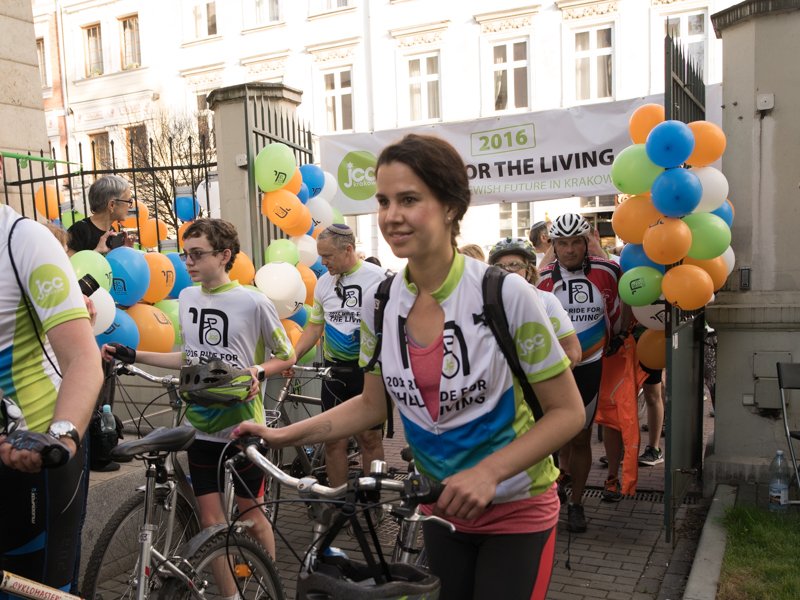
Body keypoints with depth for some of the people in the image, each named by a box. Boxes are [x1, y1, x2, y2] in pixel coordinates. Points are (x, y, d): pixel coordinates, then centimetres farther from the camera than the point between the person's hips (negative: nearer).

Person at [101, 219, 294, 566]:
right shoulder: (187, 297, 4)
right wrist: (134, 356, 8)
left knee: (251, 515, 10)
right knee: (211, 522, 8)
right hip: (201, 427, 5)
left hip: (242, 427, -4)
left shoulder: (253, 303, -13)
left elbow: (286, 357, -2)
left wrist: (258, 372, -21)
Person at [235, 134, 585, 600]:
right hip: (442, 509, 4)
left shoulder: (506, 295, -23)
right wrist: (287, 435, -6)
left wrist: (488, 472, -28)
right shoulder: (380, 303, -8)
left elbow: (568, 412, -16)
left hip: (516, 512, -4)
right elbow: (373, 404, 4)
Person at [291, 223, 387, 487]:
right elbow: (314, 326, 12)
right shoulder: (323, 282, 6)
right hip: (334, 371, 4)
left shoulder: (378, 278, -8)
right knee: (334, 440, 6)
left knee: (370, 437, 7)